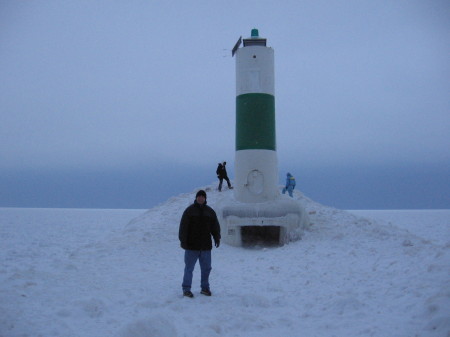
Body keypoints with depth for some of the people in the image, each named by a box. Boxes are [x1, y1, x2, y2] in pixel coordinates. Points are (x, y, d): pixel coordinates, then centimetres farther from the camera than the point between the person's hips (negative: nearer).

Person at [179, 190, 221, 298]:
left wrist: (217, 238, 4)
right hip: (191, 245, -4)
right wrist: (183, 240, -11)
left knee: (206, 268, 9)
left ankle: (205, 288, 21)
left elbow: (215, 226, 14)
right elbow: (183, 227, -5)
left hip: (206, 246, 4)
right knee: (189, 268, 1)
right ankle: (186, 289, 7)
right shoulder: (189, 210, -1)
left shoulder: (210, 211, 11)